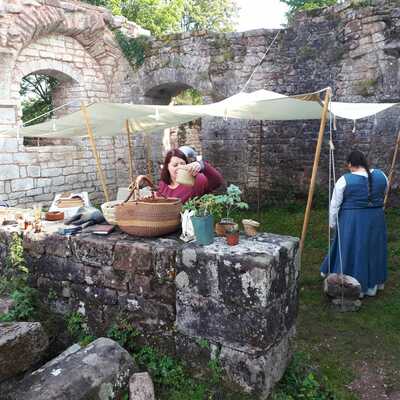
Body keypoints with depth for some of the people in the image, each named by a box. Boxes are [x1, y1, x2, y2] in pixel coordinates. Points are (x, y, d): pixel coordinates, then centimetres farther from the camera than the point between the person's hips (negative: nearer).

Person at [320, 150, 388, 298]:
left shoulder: (345, 180, -13)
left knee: (352, 251, 8)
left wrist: (332, 224, 6)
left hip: (352, 222, -4)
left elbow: (334, 205, -6)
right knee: (373, 250, 16)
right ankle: (372, 286, 28)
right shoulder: (381, 175, 0)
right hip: (376, 220, 4)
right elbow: (382, 197, 14)